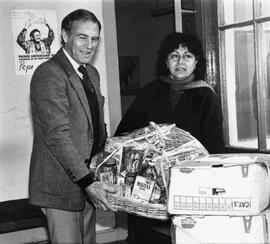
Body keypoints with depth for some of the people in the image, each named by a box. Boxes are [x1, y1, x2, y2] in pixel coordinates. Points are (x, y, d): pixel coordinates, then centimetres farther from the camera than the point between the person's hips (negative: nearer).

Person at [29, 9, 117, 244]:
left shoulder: (92, 73, 13)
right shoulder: (48, 74, -16)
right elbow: (57, 135, -23)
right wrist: (88, 182, -26)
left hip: (89, 181, 8)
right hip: (61, 184, -8)